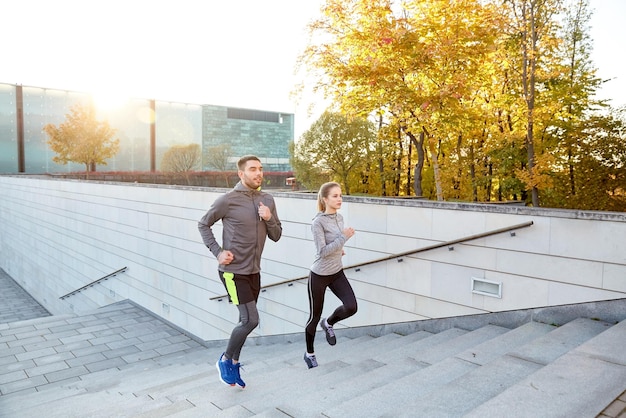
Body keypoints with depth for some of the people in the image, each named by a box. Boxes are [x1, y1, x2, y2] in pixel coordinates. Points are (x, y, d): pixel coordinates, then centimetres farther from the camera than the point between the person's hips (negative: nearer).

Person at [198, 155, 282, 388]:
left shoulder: (267, 201, 4)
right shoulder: (228, 200, -12)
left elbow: (276, 236, 7)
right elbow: (203, 225, -1)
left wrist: (269, 218, -13)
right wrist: (218, 252, -11)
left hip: (254, 272, 6)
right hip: (233, 272, -6)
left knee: (246, 321, 15)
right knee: (251, 320, -10)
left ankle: (234, 364, 35)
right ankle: (225, 360, 15)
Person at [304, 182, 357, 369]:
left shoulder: (340, 218, 2)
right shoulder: (318, 222, -19)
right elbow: (322, 252, -24)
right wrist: (343, 237, -24)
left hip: (337, 273, 6)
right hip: (319, 275, -6)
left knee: (351, 307, -12)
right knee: (315, 317, 8)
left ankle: (328, 323, 20)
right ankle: (309, 354, 32)